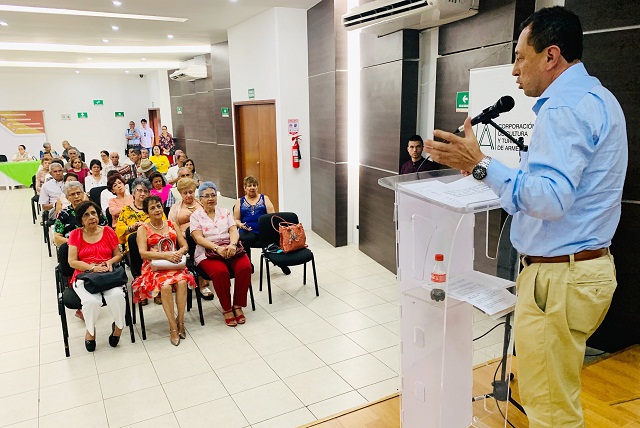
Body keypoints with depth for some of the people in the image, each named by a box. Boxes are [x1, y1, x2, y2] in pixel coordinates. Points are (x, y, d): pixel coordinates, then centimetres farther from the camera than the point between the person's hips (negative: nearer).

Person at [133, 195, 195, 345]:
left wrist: (179, 252, -12)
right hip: (154, 267, -2)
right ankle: (173, 327, -23)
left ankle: (180, 321, -20)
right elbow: (143, 253, -8)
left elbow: (185, 245, 12)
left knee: (182, 281, -31)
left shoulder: (171, 225, 16)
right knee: (165, 285, -34)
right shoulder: (143, 229, 5)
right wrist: (166, 255, -20)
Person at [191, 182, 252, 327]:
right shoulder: (196, 216, 9)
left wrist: (232, 245, -18)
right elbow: (198, 238, -4)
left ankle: (238, 305, -11)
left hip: (230, 249, 3)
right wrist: (217, 248, -21)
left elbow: (233, 231, 5)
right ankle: (226, 309, -14)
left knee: (245, 267, -27)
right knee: (220, 271, -34)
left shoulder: (225, 212, 18)